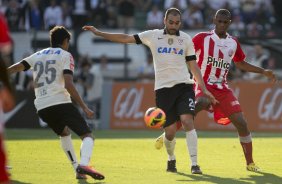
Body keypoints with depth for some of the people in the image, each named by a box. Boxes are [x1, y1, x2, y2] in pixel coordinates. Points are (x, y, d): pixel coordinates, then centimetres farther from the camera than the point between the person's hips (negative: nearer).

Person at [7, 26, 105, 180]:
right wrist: (84, 107, -7)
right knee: (87, 136, -7)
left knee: (64, 133, 31)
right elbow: (69, 85, -9)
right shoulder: (65, 55, 4)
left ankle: (77, 169, 22)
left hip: (42, 107, 6)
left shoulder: (37, 55, 20)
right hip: (60, 103, -6)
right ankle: (84, 165, -35)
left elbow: (14, 68, 12)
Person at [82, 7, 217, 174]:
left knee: (187, 121, -21)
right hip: (163, 88, 0)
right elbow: (126, 38, 5)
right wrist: (98, 33, 1)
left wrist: (204, 90, 2)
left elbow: (193, 66, 9)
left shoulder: (186, 39, 6)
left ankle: (194, 164, -18)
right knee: (170, 131, -1)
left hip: (184, 86, 0)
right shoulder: (153, 36, 5)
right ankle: (171, 160, 30)